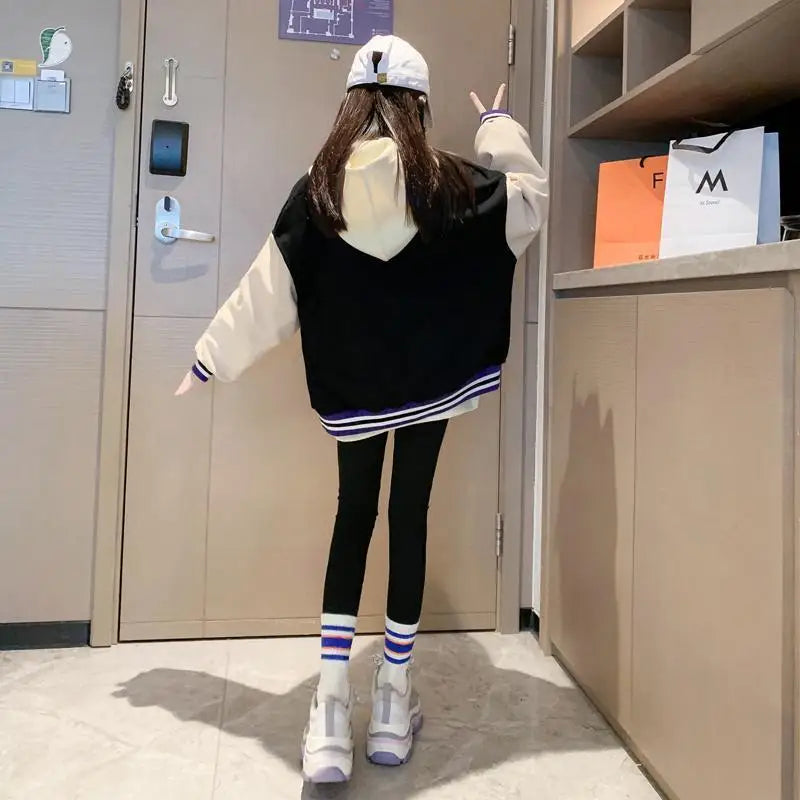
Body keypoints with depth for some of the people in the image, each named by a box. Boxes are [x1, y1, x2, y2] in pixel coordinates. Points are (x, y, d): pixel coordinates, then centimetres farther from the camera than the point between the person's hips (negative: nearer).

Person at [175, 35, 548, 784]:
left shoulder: (318, 188, -3)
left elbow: (265, 291, -2)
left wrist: (210, 359, 9)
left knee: (353, 515, 12)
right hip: (431, 377, -1)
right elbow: (531, 191, 11)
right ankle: (393, 701, 18)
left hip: (353, 385, 1)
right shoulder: (450, 182, -5)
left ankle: (331, 708, 8)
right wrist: (498, 125, 27)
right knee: (410, 516, 8)